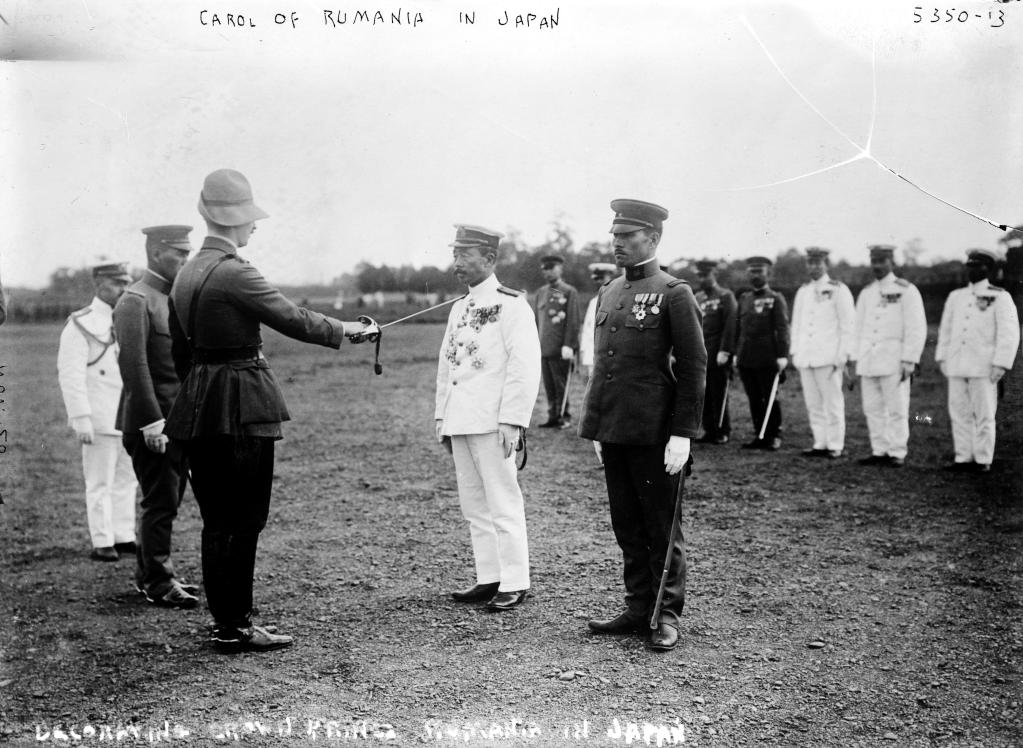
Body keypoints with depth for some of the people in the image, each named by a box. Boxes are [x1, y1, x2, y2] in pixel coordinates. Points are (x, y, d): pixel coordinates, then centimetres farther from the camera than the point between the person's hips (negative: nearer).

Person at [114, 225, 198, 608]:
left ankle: (148, 573, 26)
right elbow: (133, 365, -19)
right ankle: (159, 583, 7)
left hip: (180, 421, 9)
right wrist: (152, 422, -22)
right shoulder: (135, 301, -12)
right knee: (160, 503, -3)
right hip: (154, 423, -9)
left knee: (165, 501, 15)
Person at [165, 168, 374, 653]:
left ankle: (224, 618, 22)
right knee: (243, 520, -2)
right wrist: (346, 330, 1)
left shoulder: (187, 273, 12)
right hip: (241, 407, -9)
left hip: (200, 408, 9)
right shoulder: (233, 273, -16)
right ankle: (235, 627, 4)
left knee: (216, 519, 13)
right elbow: (292, 319, -13)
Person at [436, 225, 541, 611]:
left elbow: (525, 367, -14)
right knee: (473, 504, 11)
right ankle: (489, 578, 20)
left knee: (503, 502, -3)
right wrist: (442, 417, 17)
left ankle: (515, 583, 5)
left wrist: (512, 421, -18)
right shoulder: (458, 308, 16)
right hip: (460, 422, 8)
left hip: (492, 423, -8)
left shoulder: (511, 305, -8)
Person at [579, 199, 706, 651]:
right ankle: (638, 608, 23)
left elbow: (693, 368, -9)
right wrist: (596, 427, 16)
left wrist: (682, 435, -14)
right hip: (613, 433, 7)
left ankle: (668, 616, 14)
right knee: (626, 526, 12)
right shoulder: (608, 293, 13)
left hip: (653, 434, -6)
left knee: (662, 527, 4)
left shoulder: (673, 294, -7)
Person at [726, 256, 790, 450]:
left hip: (767, 359, -5)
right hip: (746, 359, 5)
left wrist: (782, 356, -15)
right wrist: (735, 353, 13)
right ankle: (759, 435, 15)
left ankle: (774, 436, 11)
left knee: (770, 398, 2)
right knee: (754, 399, 8)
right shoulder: (744, 299, 14)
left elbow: (782, 329, -8)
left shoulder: (775, 299, -2)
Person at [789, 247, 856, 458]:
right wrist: (795, 352, 13)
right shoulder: (802, 292, 16)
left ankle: (835, 446, 2)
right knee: (813, 404, 6)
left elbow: (848, 326, -4)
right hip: (805, 358, 5)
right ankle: (820, 443, 12)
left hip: (828, 358, -5)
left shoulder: (838, 290, -2)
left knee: (833, 403, -3)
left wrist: (842, 356, -9)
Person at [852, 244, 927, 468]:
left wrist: (909, 361, -12)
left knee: (896, 409, -3)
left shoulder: (906, 290, -2)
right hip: (868, 362, 5)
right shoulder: (865, 293, 14)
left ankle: (897, 453, 4)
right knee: (872, 409, 6)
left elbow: (917, 329, -6)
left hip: (893, 361, -5)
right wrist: (857, 360, 12)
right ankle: (879, 451, 13)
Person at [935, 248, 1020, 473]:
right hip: (957, 367, 5)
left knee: (983, 415, 0)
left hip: (983, 369, -5)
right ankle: (963, 458, 11)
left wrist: (1000, 364, -13)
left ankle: (983, 460, 7)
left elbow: (1009, 333, -6)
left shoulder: (1000, 297, -1)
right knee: (959, 413, 4)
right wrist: (942, 357, 10)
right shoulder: (955, 297, 13)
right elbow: (945, 328, 19)